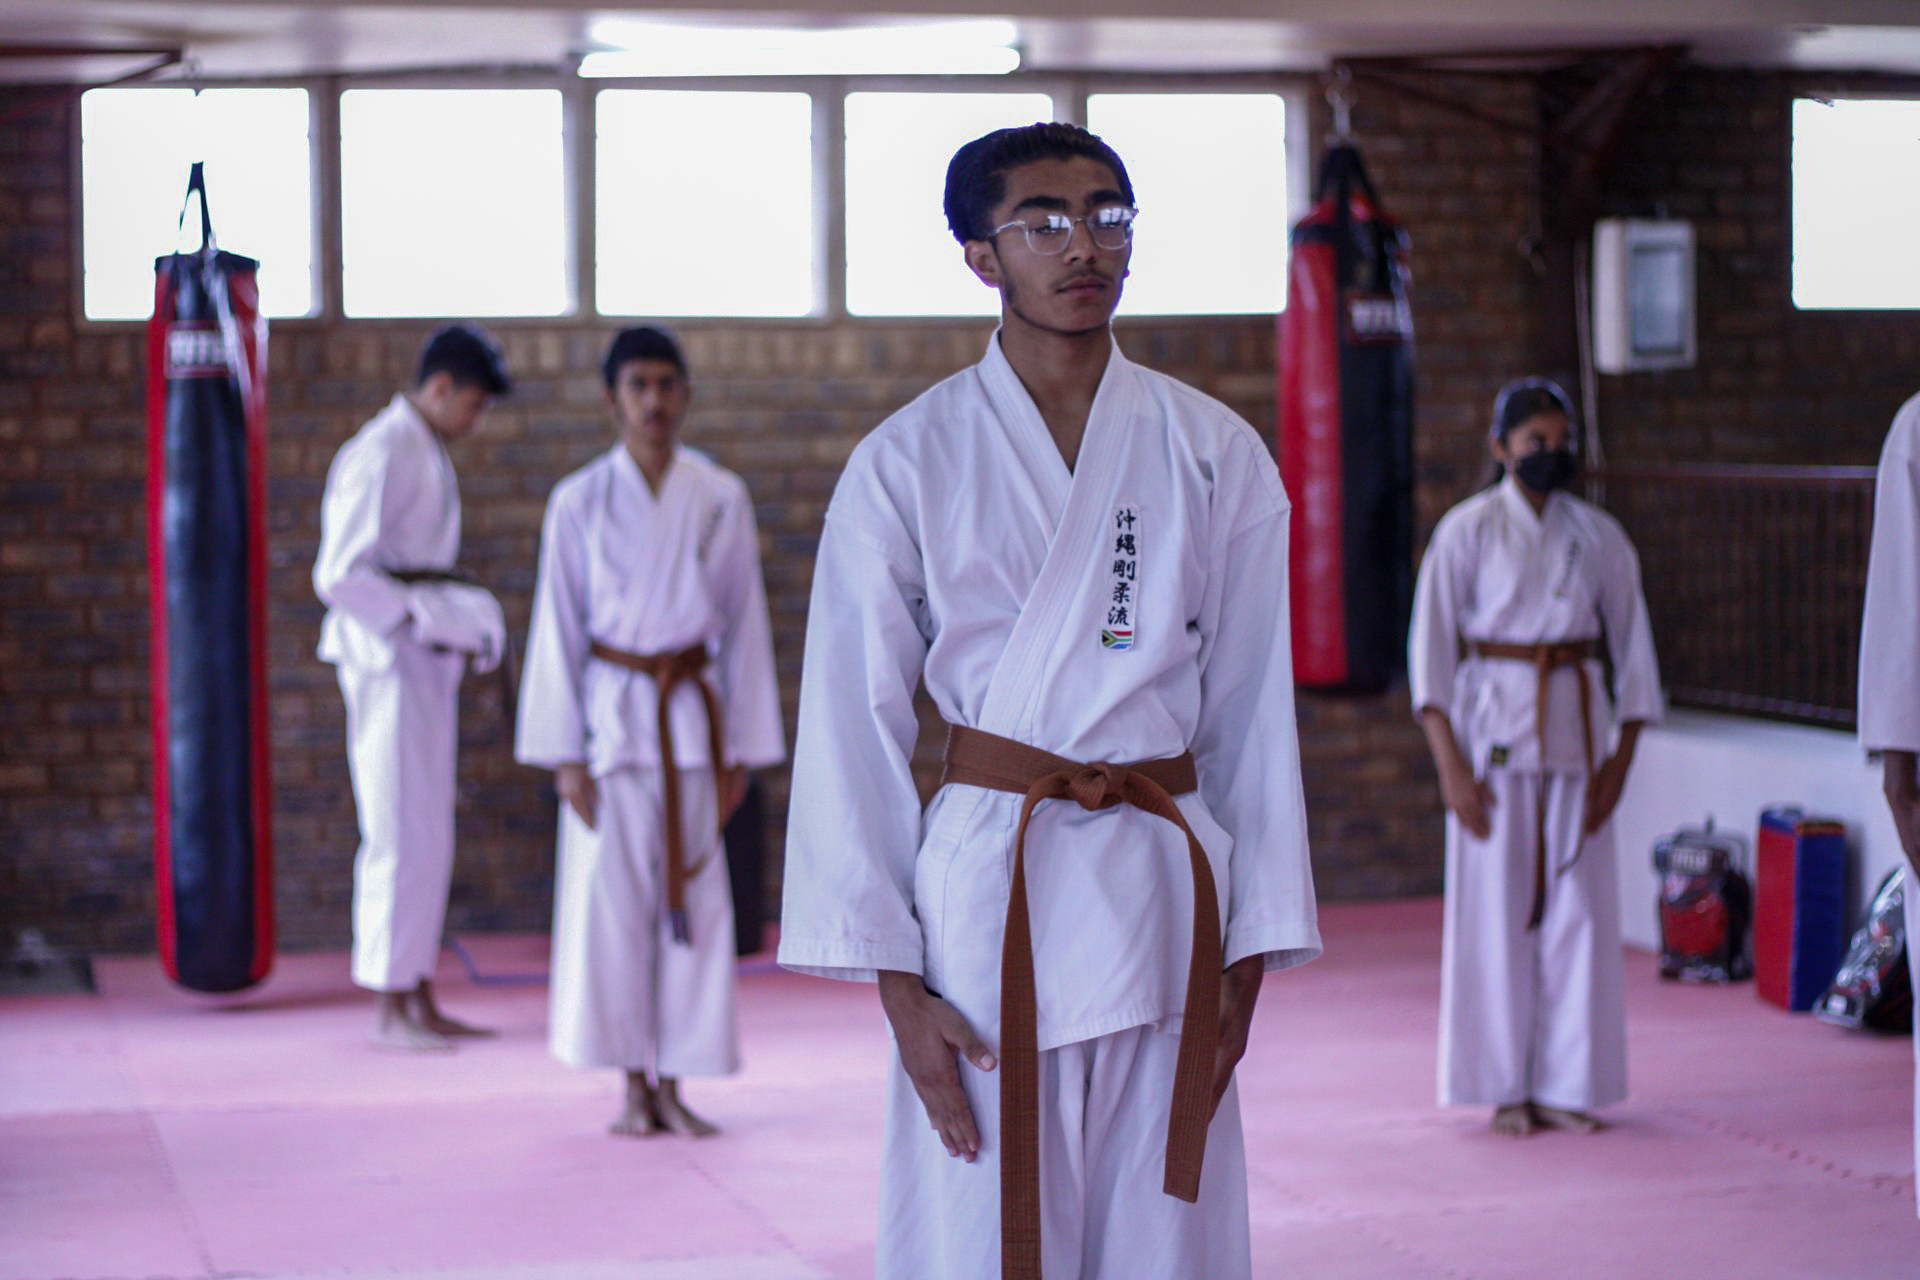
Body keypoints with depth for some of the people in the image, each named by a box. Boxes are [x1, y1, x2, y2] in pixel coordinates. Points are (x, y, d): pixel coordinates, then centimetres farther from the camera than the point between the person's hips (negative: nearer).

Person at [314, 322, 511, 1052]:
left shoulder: (429, 454, 15)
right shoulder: (380, 455, -15)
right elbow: (339, 575, -20)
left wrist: (456, 627, 11)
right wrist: (429, 623, -19)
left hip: (425, 660, 10)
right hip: (386, 657, -10)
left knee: (428, 834, 12)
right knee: (401, 833, -6)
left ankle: (421, 1001, 18)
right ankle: (392, 1012, 1)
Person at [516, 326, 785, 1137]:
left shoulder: (721, 499, 3)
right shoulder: (579, 503, -1)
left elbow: (744, 624, 7)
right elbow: (558, 629, 1)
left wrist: (742, 750, 4)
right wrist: (564, 753, -3)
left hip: (693, 713, 1)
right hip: (610, 712, -1)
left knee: (694, 895, 1)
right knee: (613, 897, 0)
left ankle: (675, 1084, 11)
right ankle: (634, 1087, 11)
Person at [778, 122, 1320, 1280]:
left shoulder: (1216, 456, 5)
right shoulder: (906, 464, 0)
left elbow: (1252, 714, 8)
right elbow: (854, 727, 0)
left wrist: (1247, 960, 5)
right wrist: (895, 983, -4)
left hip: (1165, 888, 2)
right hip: (984, 883, -2)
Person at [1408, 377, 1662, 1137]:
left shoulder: (1599, 536, 7)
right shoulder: (1468, 531, -2)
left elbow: (1633, 648, 11)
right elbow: (1430, 647, -5)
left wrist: (1620, 759, 2)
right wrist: (1450, 763, -12)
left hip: (1577, 727, 3)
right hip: (1492, 725, -3)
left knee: (1578, 906, 2)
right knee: (1496, 906, -2)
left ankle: (1565, 1085, 11)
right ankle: (1505, 1089, 7)